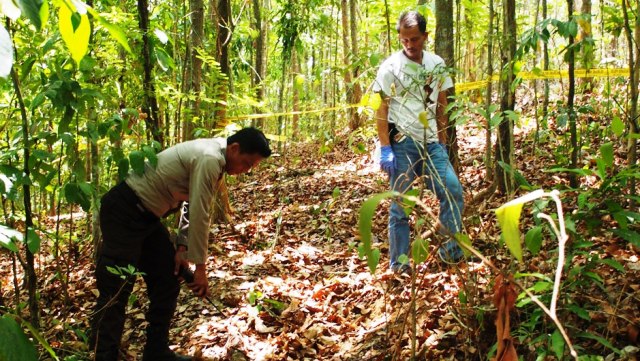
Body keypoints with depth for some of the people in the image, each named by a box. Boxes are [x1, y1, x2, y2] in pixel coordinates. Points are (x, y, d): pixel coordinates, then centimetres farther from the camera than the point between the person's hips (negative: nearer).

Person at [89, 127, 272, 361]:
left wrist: (182, 247, 3)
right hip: (123, 211, -10)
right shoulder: (209, 159, -23)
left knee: (167, 281, 11)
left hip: (146, 214, 10)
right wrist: (200, 267, -16)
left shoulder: (213, 159, 7)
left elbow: (194, 208, 12)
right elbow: (199, 217, -23)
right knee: (115, 290, -8)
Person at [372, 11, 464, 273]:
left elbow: (441, 105, 15)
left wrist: (442, 141, 12)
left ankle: (451, 248, 13)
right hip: (402, 143, -4)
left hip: (431, 143, 4)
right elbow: (381, 109, -6)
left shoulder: (437, 64, 8)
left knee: (453, 190, -5)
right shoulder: (390, 66, -5)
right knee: (400, 205, 2)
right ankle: (398, 265, 11)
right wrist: (385, 148, -12)